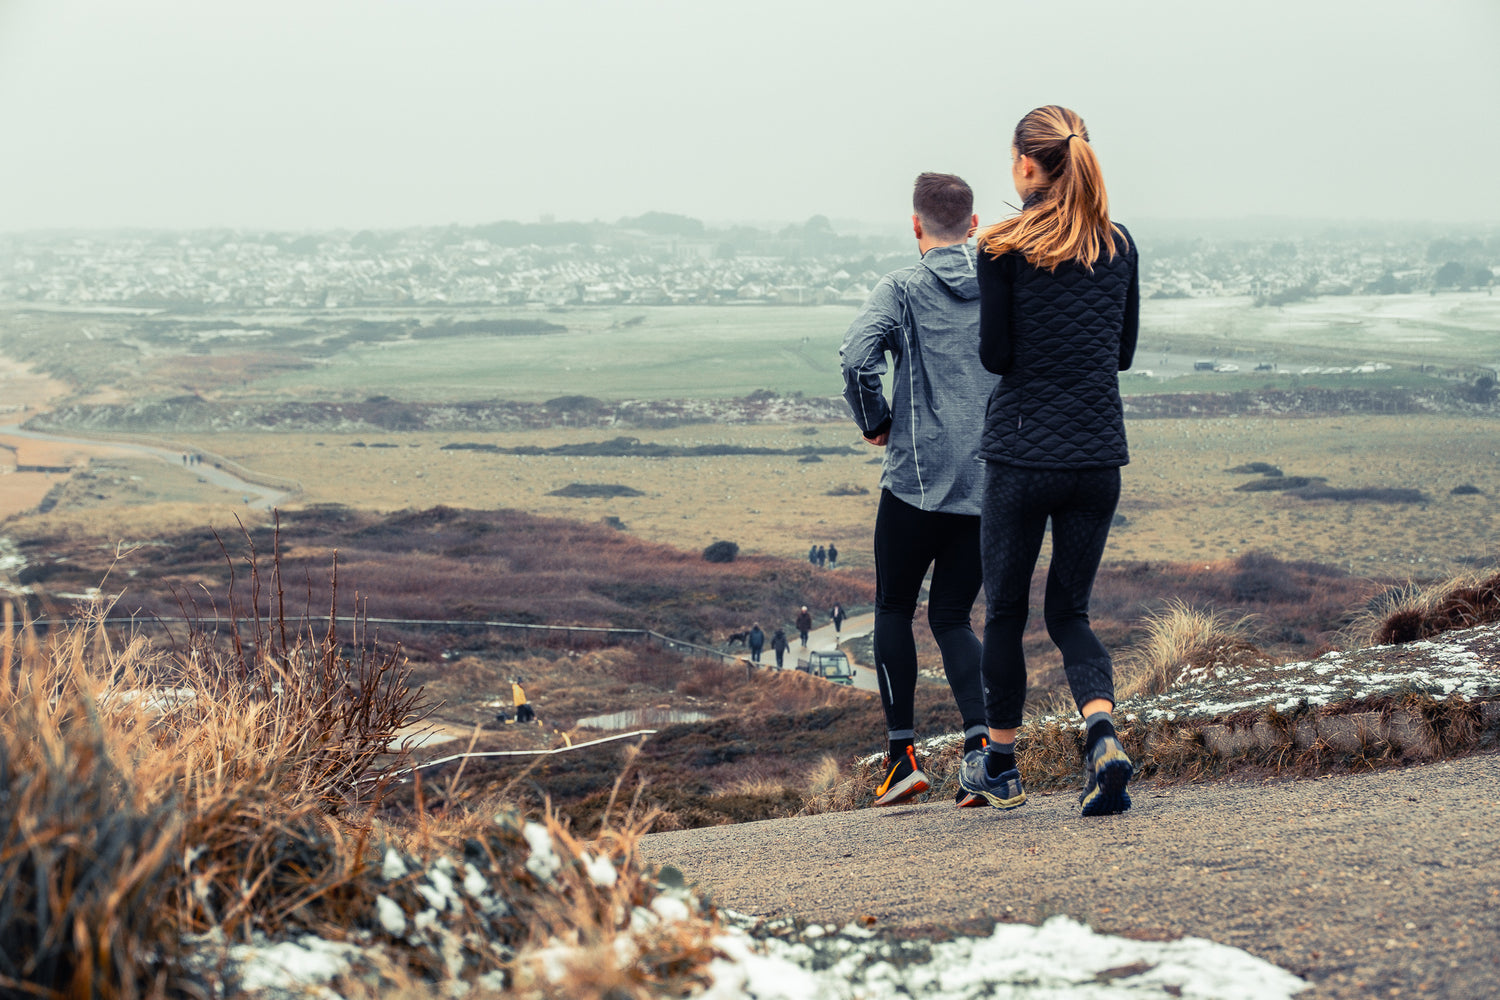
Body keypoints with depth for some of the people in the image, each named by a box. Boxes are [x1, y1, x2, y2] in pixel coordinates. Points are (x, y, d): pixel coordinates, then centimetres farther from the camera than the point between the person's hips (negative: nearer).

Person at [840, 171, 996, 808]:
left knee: (894, 611, 14)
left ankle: (902, 754, 9)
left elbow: (857, 356, -20)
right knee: (952, 616, 14)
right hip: (993, 485, 3)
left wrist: (875, 424, -3)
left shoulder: (902, 289, -5)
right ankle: (982, 741, -6)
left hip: (917, 479, -3)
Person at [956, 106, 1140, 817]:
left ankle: (1000, 766, 24)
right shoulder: (1118, 246, 5)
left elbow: (995, 356, -7)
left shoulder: (1003, 250, -9)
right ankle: (1103, 734, -13)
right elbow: (1124, 352, 12)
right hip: (1099, 455, 4)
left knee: (1005, 610, 13)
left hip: (1022, 453, -4)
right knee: (1070, 611, 13)